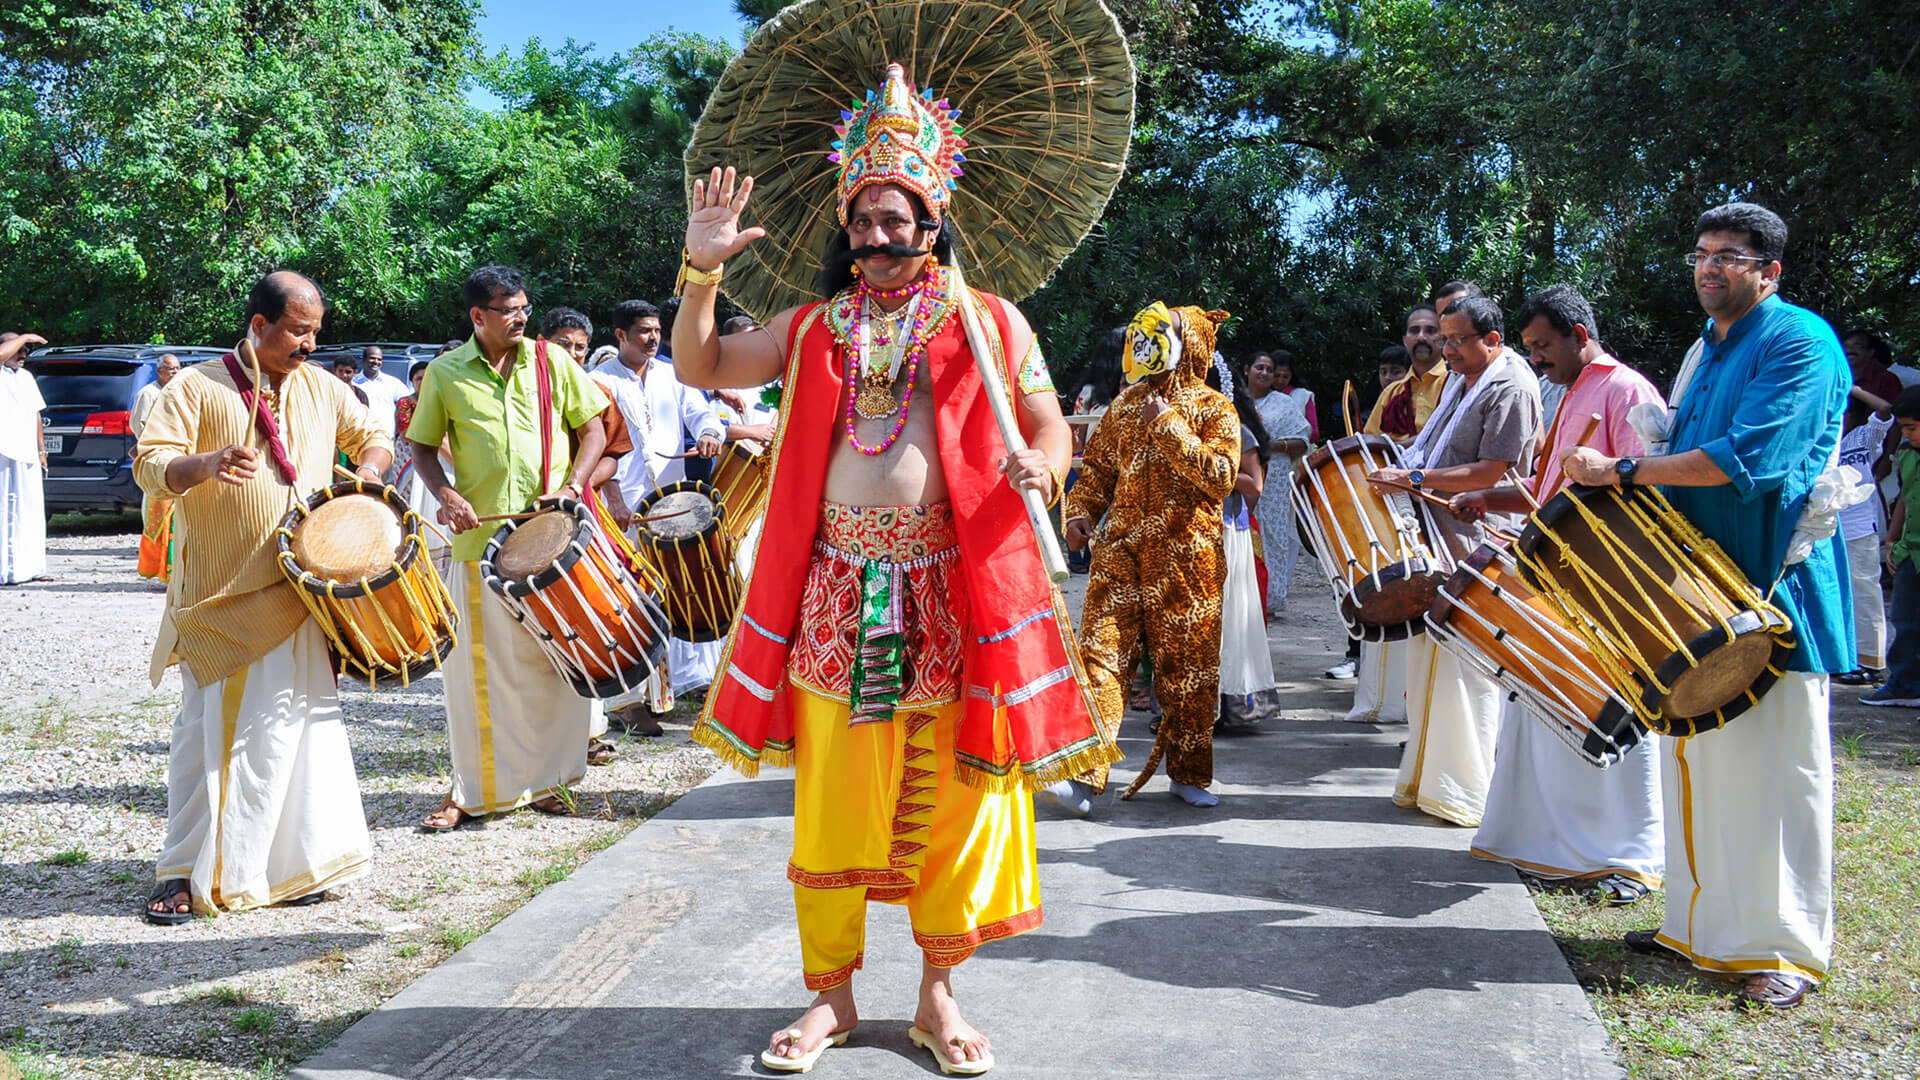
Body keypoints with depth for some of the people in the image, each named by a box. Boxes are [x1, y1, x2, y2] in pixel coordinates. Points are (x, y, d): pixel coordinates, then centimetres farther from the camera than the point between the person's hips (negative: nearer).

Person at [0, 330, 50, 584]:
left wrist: (41, 449, 22)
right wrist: (24, 338, -15)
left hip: (28, 455, 7)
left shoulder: (26, 377, 19)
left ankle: (29, 567, 17)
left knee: (30, 513, 10)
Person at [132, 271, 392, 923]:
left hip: (297, 589, 3)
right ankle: (182, 873, 10)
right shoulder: (197, 387, -1)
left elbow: (373, 439, 23)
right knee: (205, 728, 1)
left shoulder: (322, 389, 11)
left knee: (285, 725, 6)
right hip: (215, 594, -3)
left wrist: (367, 475, 1)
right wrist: (203, 464, -28)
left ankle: (288, 865, 17)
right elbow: (149, 465, -7)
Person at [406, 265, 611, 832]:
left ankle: (543, 778, 21)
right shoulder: (445, 373, 4)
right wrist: (445, 494, -7)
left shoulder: (552, 363, 6)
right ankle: (471, 790, 15)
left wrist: (573, 486, -6)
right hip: (481, 539, -1)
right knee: (476, 663, 2)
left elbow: (593, 429, 10)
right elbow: (423, 446, 11)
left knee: (555, 658, 5)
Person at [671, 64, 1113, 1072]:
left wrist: (1041, 465, -19)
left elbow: (1050, 424, 4)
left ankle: (940, 995, 22)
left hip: (952, 597, -2)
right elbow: (699, 367, 11)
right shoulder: (815, 328, 12)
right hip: (835, 600, 2)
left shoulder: (989, 324, 4)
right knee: (829, 801, 6)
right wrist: (701, 268, -4)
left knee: (949, 802, 5)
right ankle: (831, 996, 21)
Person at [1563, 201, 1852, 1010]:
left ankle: (1786, 945, 9)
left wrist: (1620, 472, -19)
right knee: (1697, 758, 13)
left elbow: (1747, 459, -23)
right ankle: (1704, 922, 24)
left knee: (1773, 770, -2)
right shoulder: (1706, 351, 16)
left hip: (1772, 588, -8)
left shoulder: (1800, 342, -11)